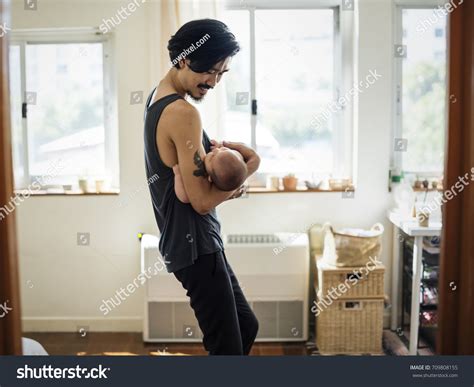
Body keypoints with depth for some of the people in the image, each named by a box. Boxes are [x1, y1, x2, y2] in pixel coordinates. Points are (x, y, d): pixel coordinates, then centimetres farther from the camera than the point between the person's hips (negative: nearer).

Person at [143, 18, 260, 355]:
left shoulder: (158, 98, 10)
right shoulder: (183, 113, -21)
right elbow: (203, 200, -22)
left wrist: (221, 147, -3)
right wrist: (245, 171, -7)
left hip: (186, 240, 10)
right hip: (194, 244, -10)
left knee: (246, 326, 21)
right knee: (227, 347, -3)